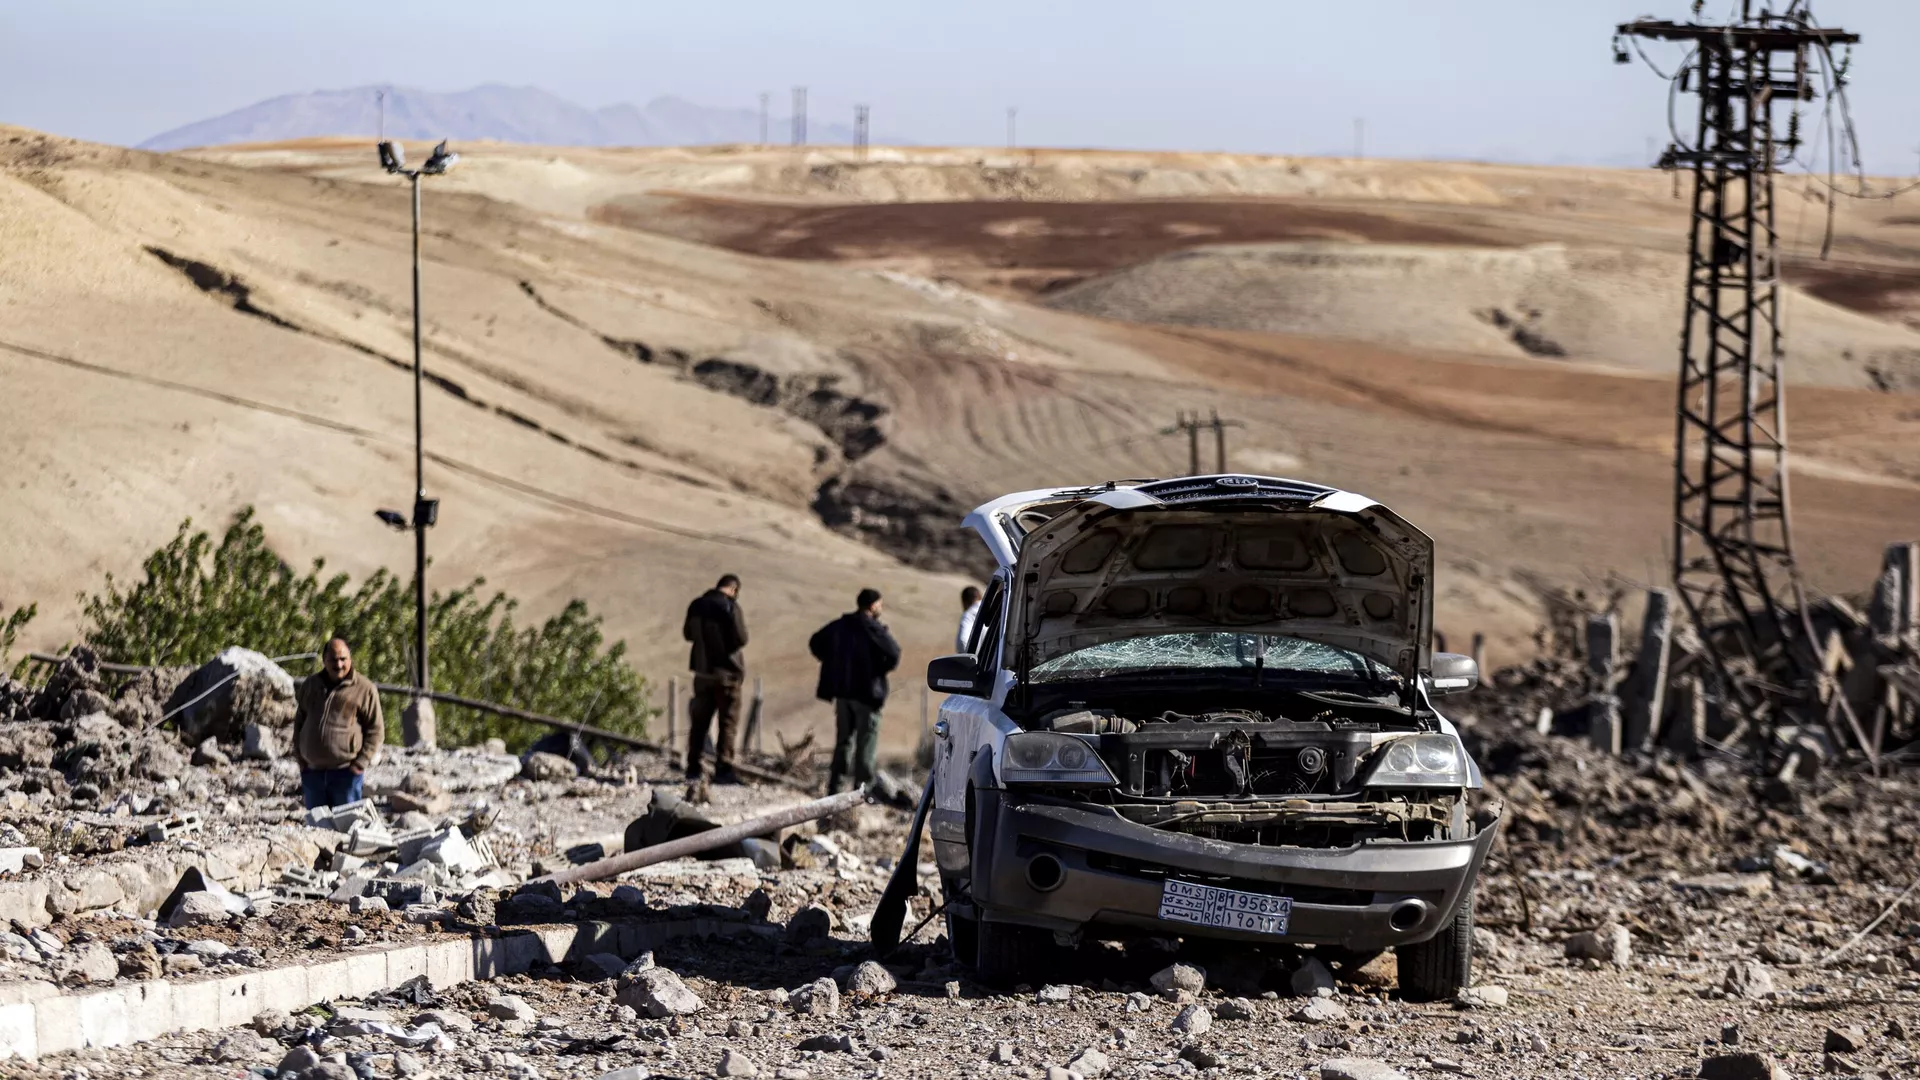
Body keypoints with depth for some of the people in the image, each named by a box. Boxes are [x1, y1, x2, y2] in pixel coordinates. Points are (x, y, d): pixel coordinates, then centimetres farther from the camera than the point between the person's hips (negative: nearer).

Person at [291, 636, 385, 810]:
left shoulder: (364, 688, -4)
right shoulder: (311, 685, 11)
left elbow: (376, 729, -2)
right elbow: (299, 722, 21)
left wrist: (361, 762, -10)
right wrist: (299, 756, 11)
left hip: (345, 772, -5)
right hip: (313, 771, 5)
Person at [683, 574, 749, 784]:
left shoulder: (696, 606, 5)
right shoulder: (730, 607, -16)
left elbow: (688, 634, 16)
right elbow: (741, 638, -19)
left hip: (702, 670, 6)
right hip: (727, 671, -6)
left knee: (699, 720, 13)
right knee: (728, 721, 0)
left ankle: (693, 768, 15)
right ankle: (723, 769, -6)